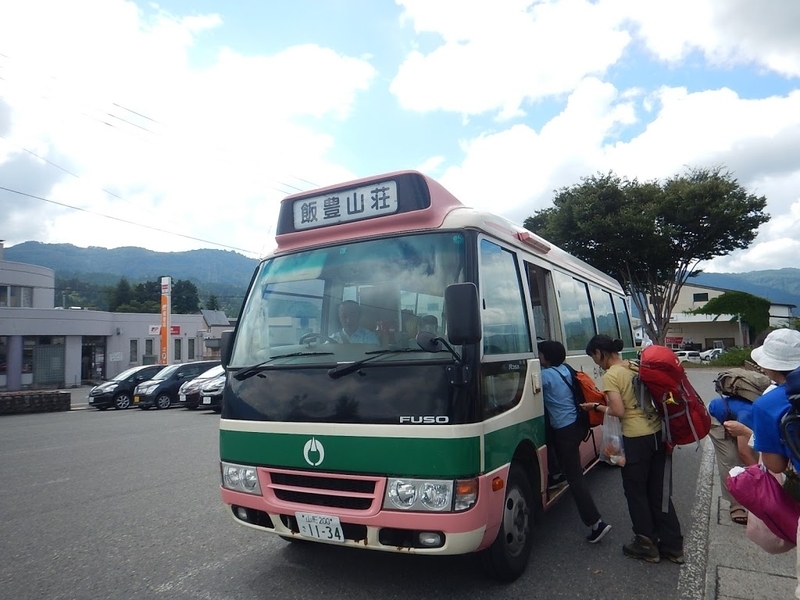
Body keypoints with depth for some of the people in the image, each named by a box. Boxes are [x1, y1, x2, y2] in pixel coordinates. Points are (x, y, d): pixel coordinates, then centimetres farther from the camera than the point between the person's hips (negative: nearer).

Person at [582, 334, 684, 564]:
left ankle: (646, 544, 20)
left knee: (636, 492, 10)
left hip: (636, 439, -7)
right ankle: (672, 545, 24)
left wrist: (597, 407, -3)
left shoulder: (610, 376, -13)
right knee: (659, 492, 17)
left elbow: (619, 411, -18)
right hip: (658, 433, 8)